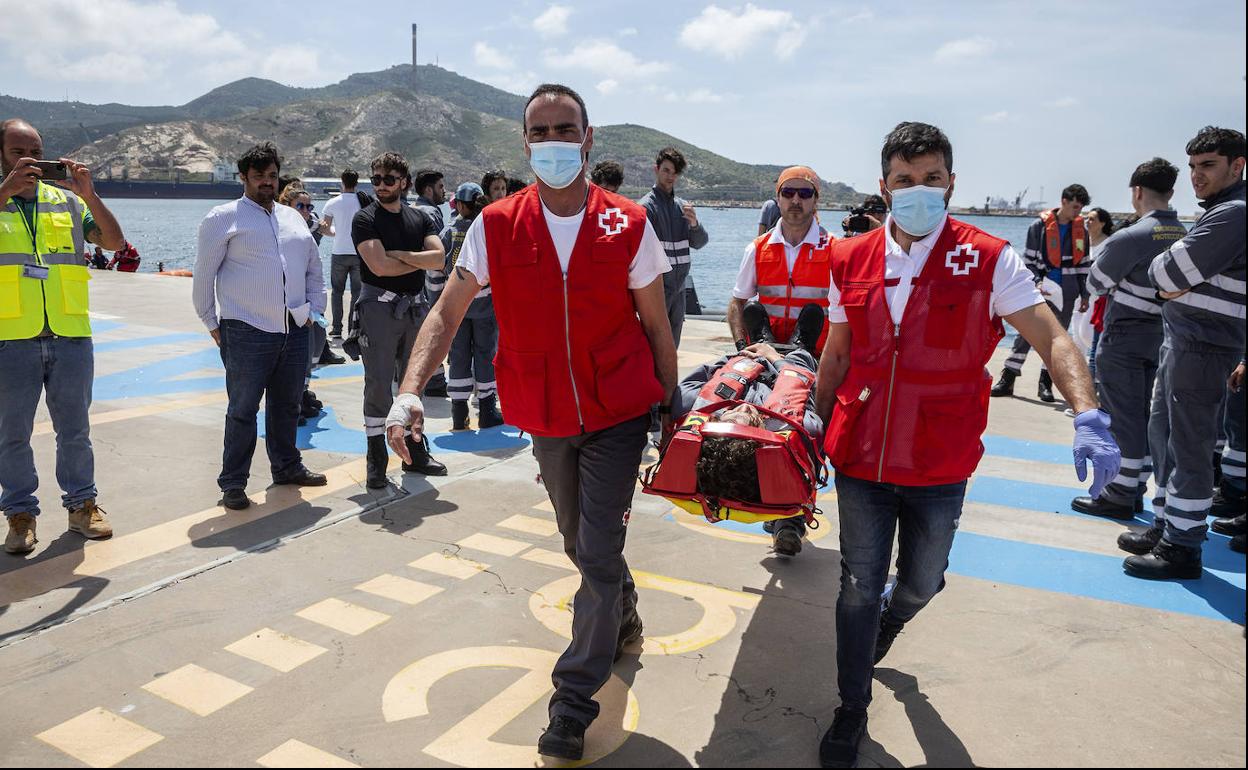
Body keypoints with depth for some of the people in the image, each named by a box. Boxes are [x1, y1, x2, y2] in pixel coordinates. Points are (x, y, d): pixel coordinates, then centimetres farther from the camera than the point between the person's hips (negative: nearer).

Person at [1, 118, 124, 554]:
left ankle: (82, 504, 23)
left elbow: (114, 241, -1)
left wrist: (88, 194, -12)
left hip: (70, 337, 2)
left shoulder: (66, 201, 10)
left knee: (75, 429, 11)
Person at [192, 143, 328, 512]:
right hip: (247, 333, -5)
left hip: (294, 331, 6)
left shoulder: (293, 218, 17)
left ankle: (287, 467, 31)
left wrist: (314, 309, 14)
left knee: (287, 405, 16)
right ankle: (233, 483, 9)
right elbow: (203, 275, 0)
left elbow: (314, 267, 24)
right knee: (243, 410, -2)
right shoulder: (224, 218, -1)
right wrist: (213, 324, -2)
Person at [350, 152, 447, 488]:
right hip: (380, 306, -4)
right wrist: (419, 262, -5)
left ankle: (414, 453, 22)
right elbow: (379, 266, -17)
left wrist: (399, 254, -11)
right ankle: (376, 461, 5)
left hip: (416, 306, 5)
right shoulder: (365, 219, -3)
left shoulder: (420, 217, 10)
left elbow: (439, 257, -6)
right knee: (378, 383, -3)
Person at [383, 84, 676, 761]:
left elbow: (656, 325, -1)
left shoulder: (628, 226, -10)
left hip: (617, 413, -3)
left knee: (598, 552, -5)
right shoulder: (496, 226, -7)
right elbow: (448, 312, -6)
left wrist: (671, 409, 2)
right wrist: (410, 393, -20)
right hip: (546, 417, 3)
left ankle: (575, 697, 13)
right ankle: (622, 614, 52)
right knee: (581, 542, 21)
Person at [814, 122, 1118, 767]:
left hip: (939, 466, -1)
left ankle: (891, 618, 56)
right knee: (858, 590, 9)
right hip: (860, 457, 1)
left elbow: (1052, 338, -13)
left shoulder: (988, 260, -8)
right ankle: (852, 712, 29)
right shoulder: (852, 261, 0)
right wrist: (816, 426, 13)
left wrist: (1089, 416, -28)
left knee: (921, 582, 19)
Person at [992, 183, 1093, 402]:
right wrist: (1037, 281, -15)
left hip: (1066, 292, 3)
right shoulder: (1040, 225, -3)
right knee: (1026, 333, -6)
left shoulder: (1081, 229, 8)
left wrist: (1084, 294, 12)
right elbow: (1029, 260, -1)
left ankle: (1045, 383, 15)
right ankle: (1007, 379, -1)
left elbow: (1083, 263, 14)